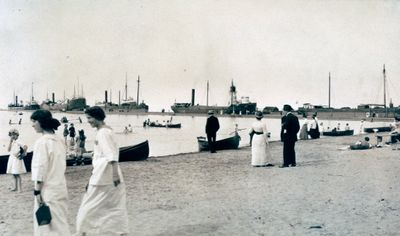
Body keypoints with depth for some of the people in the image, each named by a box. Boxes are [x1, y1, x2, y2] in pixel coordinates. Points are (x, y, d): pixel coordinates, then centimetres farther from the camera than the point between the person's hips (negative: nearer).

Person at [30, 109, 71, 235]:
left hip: (47, 189, -8)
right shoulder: (59, 140, 8)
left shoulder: (42, 141, -16)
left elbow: (41, 168, -17)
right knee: (59, 220, 16)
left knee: (47, 223, 2)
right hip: (60, 186, 8)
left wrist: (37, 190, -12)